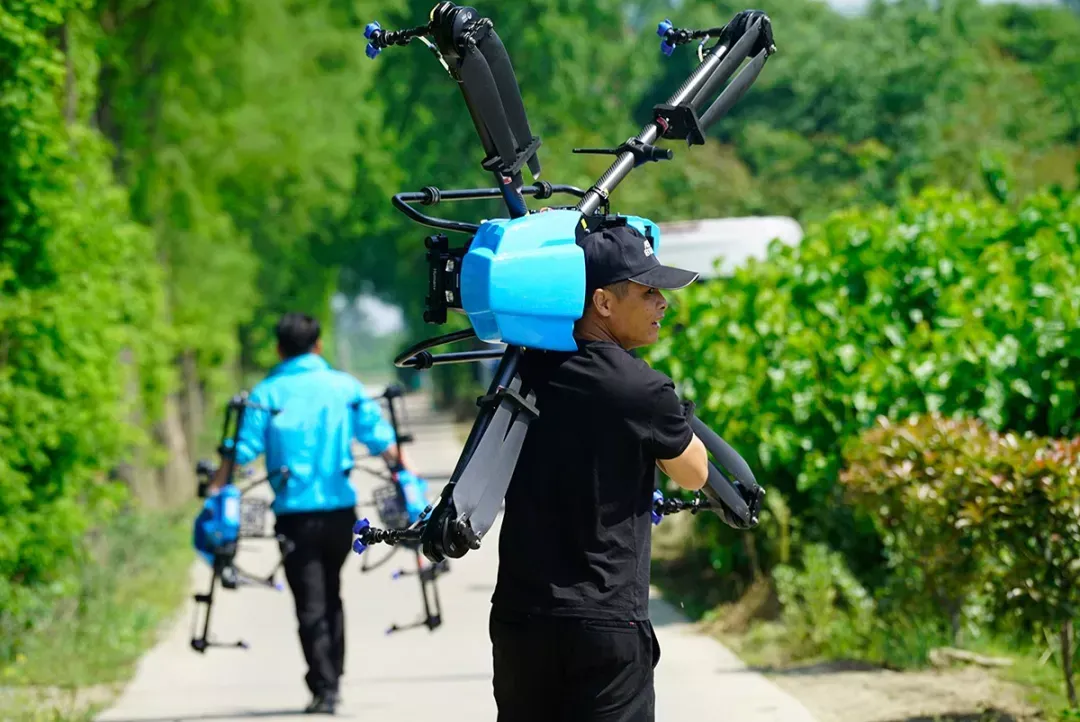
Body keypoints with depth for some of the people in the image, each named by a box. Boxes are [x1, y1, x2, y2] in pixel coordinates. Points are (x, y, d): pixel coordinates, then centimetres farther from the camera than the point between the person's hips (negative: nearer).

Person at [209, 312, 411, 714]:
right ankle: (333, 679, 21)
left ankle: (324, 690, -8)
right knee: (331, 598, 19)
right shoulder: (346, 386, 3)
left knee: (311, 606, 0)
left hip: (295, 514, -2)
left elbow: (243, 451, -8)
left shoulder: (267, 393, -2)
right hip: (340, 510, 2)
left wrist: (216, 492, -3)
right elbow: (382, 441, 2)